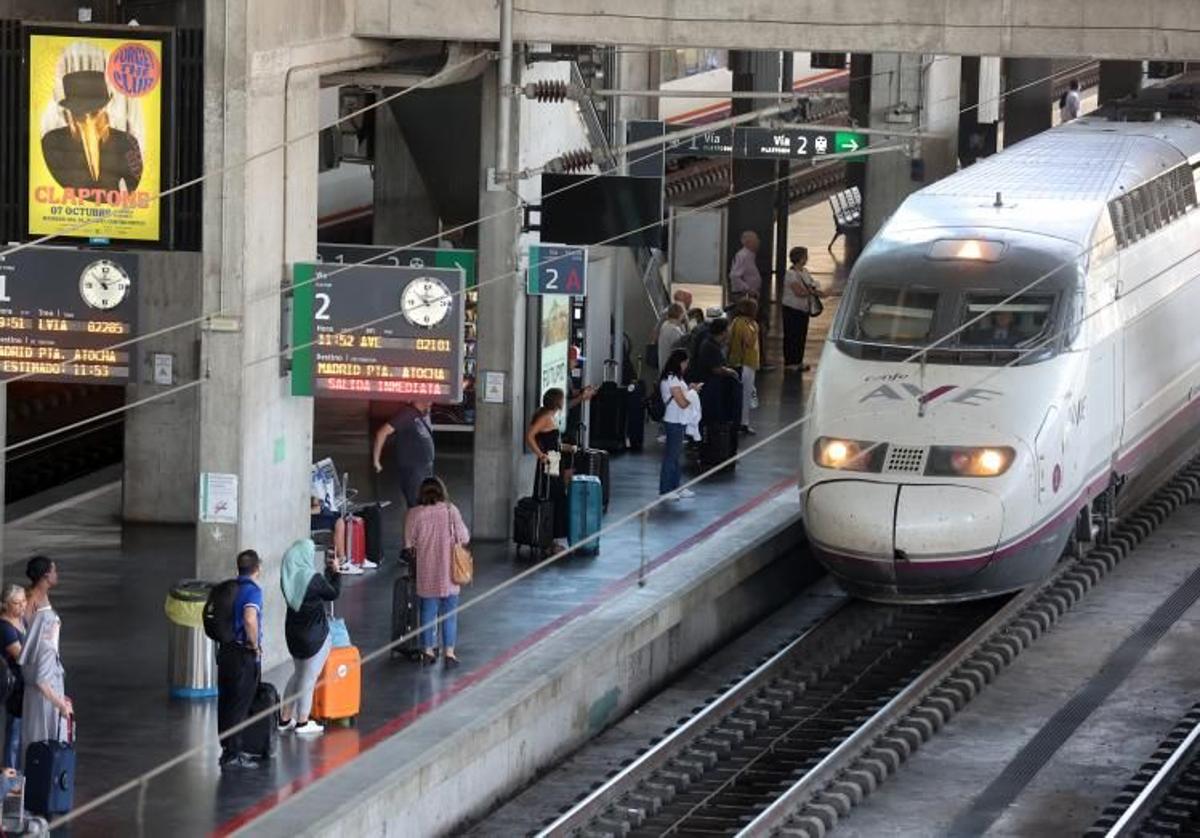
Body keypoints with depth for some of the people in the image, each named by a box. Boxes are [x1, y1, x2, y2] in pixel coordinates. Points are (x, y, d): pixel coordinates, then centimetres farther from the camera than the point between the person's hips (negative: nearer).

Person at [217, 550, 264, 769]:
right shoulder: (252, 590, -16)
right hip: (244, 654, -8)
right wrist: (255, 645, -18)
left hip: (225, 650, 8)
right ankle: (232, 755, -1)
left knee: (226, 703, 13)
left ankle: (228, 749, 22)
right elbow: (250, 619, -32)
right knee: (240, 705, -2)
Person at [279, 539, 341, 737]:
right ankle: (302, 722, 12)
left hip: (293, 632, 7)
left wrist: (328, 570, 19)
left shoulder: (288, 577, -3)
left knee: (298, 674, 22)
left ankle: (285, 718, 26)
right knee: (309, 677, 5)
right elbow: (333, 593, -6)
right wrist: (335, 571, 7)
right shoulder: (312, 578, -23)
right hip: (314, 635, -7)